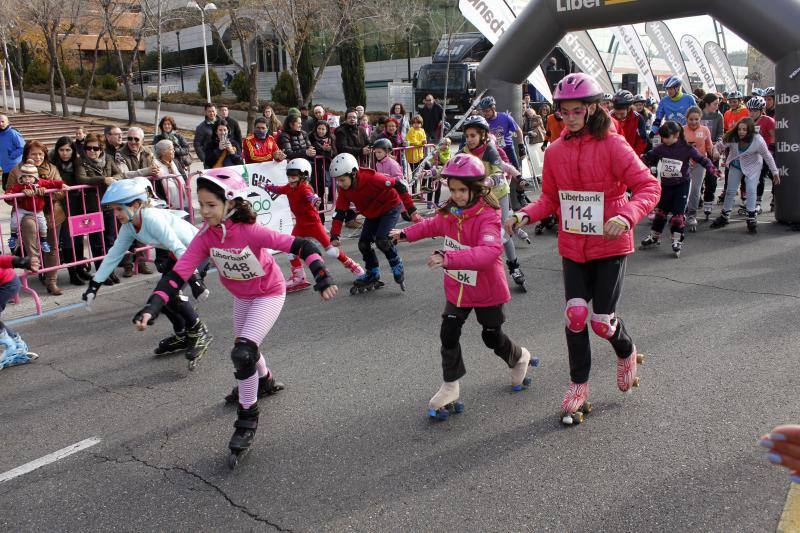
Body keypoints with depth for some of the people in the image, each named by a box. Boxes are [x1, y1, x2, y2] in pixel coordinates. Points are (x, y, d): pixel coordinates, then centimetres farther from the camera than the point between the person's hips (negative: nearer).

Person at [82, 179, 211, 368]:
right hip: (175, 254, 9)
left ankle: (198, 332, -1)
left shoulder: (152, 218, -29)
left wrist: (195, 280, -40)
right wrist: (94, 285, 4)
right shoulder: (128, 226, -3)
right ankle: (182, 336, 26)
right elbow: (113, 255, 4)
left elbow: (179, 248, -35)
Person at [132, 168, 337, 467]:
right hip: (241, 297, 6)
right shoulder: (206, 237, -20)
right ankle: (265, 382, 58)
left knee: (243, 353, -20)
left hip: (269, 294, -6)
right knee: (244, 348, 25)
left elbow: (300, 246, -36)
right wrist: (152, 307, -37)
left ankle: (247, 419, -1)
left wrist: (322, 278, -47)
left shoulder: (250, 231, -34)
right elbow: (179, 273, -25)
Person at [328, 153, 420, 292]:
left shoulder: (371, 178, -35)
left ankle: (398, 268, -1)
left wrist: (411, 210, -28)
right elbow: (340, 212, -8)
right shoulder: (344, 189, -14)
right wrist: (334, 237, -16)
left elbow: (399, 186, -30)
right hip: (372, 214, 7)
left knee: (381, 239, -24)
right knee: (363, 243, 0)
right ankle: (372, 275, 20)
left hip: (390, 207, -7)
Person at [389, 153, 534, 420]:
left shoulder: (487, 215, -27)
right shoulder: (449, 211, -5)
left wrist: (450, 258, -53)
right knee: (448, 335, 3)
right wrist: (407, 233, 14)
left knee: (493, 337, 14)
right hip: (457, 288, 5)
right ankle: (450, 387, 19)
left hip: (487, 290, -5)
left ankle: (520, 358, 47)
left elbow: (490, 251, -44)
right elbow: (433, 225, 21)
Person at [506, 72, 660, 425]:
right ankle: (578, 387, 14)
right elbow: (550, 198, 8)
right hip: (573, 247, 3)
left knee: (602, 321, -4)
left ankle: (626, 351, 34)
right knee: (575, 314, -6)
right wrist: (525, 215, -11)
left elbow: (648, 186, -16)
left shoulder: (612, 146, -11)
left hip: (610, 245, -3)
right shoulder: (555, 151, 2)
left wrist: (626, 216, -34)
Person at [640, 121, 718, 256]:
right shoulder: (660, 148, -3)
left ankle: (677, 241, 2)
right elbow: (648, 158, 9)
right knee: (660, 211, 13)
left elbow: (701, 159, -12)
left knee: (678, 213, -6)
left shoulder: (687, 148, -14)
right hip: (665, 184, 4)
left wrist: (713, 169, -25)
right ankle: (654, 237, 27)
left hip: (682, 185, -4)